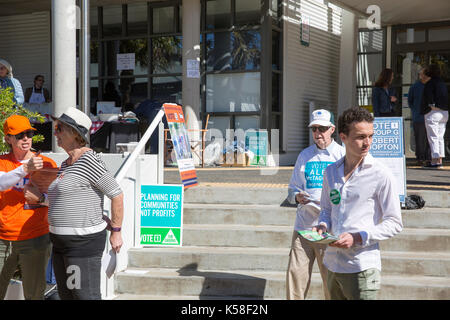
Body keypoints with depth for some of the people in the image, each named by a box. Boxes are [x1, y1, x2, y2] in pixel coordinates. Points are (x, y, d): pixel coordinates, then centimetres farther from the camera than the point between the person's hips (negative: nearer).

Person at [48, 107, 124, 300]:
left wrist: (116, 232, -10)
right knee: (65, 295, 16)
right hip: (62, 241, 10)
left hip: (84, 242, -10)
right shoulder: (66, 164, 13)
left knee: (86, 296, -4)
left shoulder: (89, 161, -16)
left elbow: (117, 194, -15)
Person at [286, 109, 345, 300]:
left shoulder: (342, 155, 4)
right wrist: (297, 197, -5)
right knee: (295, 273, -2)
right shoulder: (305, 155, 14)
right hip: (303, 225, 3)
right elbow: (292, 189, 18)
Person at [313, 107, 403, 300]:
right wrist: (322, 226, -1)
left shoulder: (381, 175, -7)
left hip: (362, 267, -5)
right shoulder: (331, 171, 9)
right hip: (333, 263, 5)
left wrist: (358, 237, -17)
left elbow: (394, 223, -7)